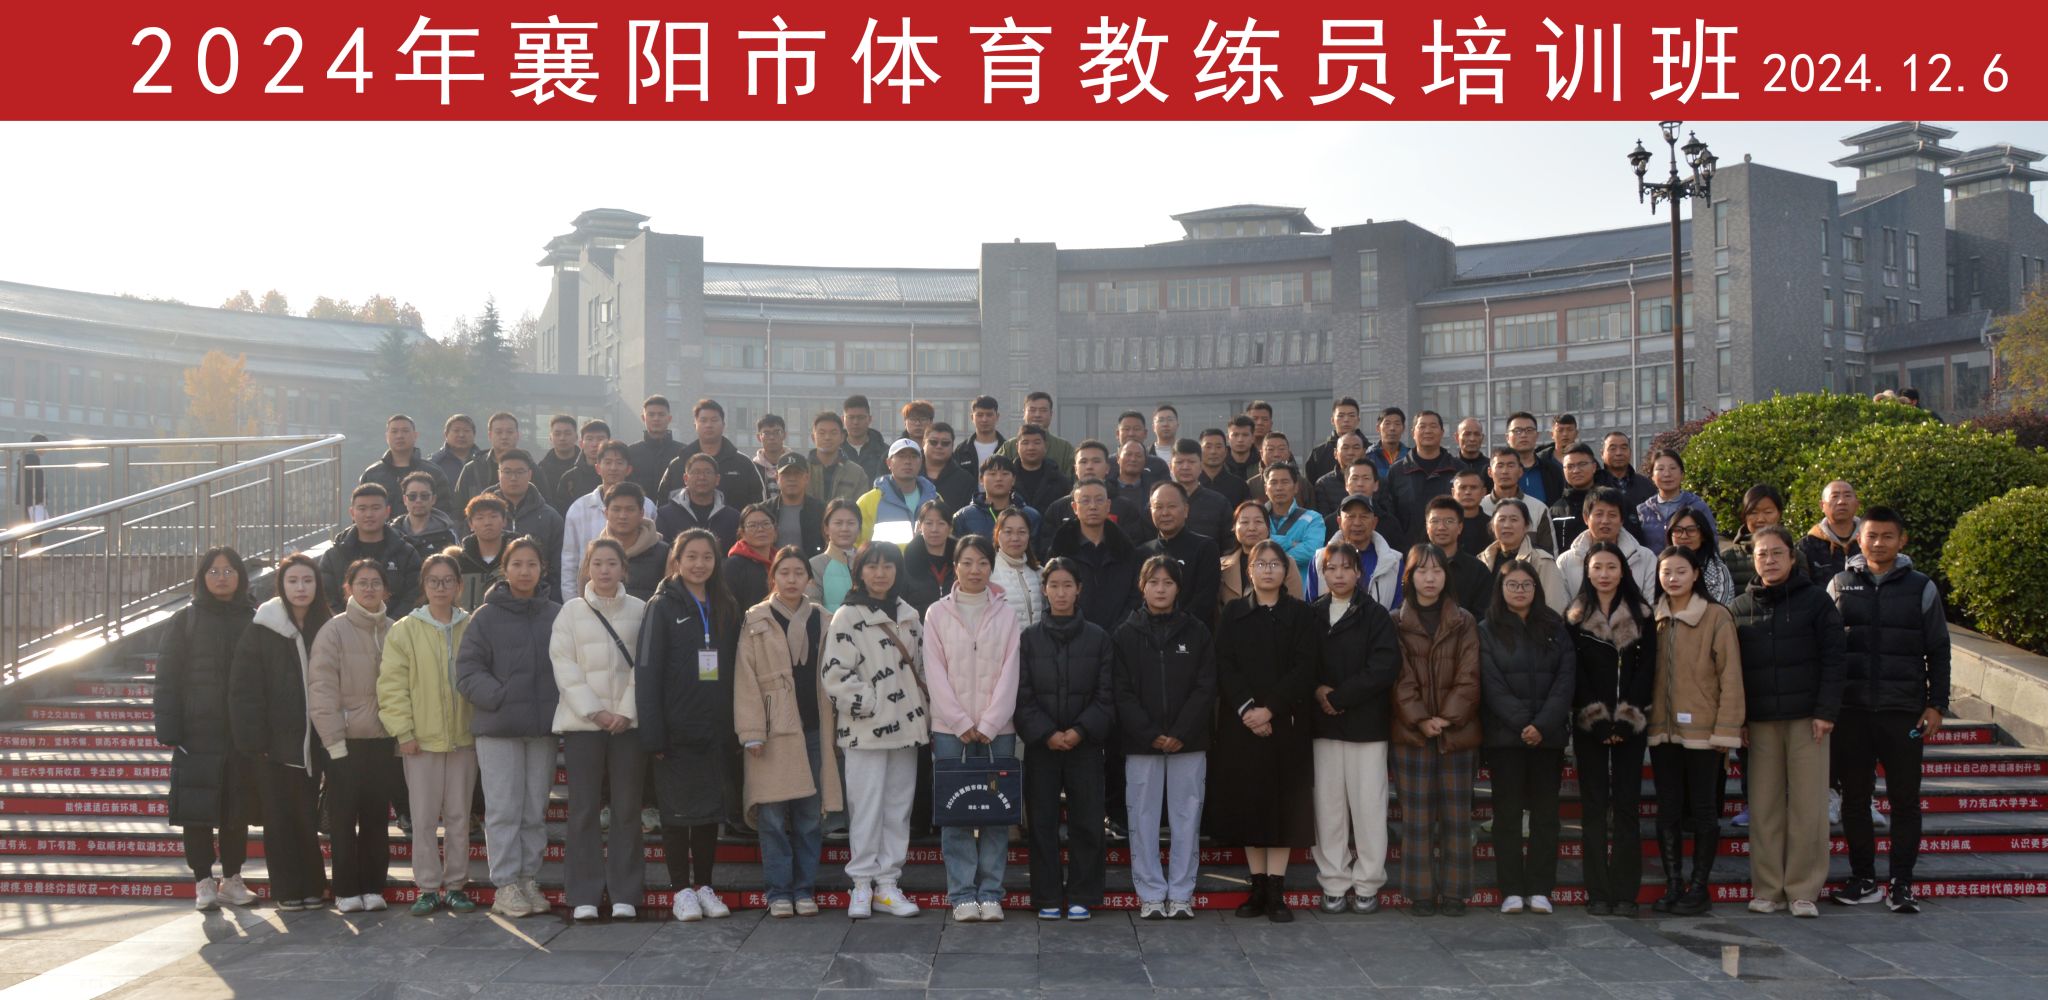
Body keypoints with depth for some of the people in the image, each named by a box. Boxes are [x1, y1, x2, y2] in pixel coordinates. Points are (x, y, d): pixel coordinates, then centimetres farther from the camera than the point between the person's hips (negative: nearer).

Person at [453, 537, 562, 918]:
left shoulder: (557, 615, 3)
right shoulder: (487, 617, -2)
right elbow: (467, 671, -4)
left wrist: (562, 704, -4)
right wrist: (500, 697, -14)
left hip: (544, 727, 2)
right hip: (498, 729, -2)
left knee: (536, 810, 10)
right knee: (503, 810, -1)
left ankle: (529, 879, 20)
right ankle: (505, 885, 6)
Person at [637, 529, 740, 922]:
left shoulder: (726, 609, 11)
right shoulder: (662, 607, -3)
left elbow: (734, 668, 12)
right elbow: (647, 672, -7)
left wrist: (736, 727, 4)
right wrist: (653, 734, -14)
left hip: (714, 728, 4)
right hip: (677, 729, -4)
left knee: (712, 808, 8)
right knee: (678, 810, 1)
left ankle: (704, 886, 18)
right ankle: (682, 890, 10)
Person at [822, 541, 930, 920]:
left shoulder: (908, 616, 13)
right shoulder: (847, 617, -5)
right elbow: (835, 675, -11)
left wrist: (923, 715, 12)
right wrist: (872, 704, -13)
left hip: (905, 726, 6)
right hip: (866, 730, -6)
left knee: (899, 807, 8)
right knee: (867, 808, -4)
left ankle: (887, 884, 15)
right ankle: (862, 885, 6)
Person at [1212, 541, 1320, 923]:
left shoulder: (1302, 615, 5)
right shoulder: (1233, 613, 9)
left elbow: (1304, 669, -5)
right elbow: (1224, 666, 0)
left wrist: (1270, 709, -15)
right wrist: (1246, 709, -14)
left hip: (1286, 722, -1)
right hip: (1240, 723, 1)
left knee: (1283, 802, -2)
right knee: (1247, 801, 2)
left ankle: (1276, 892, 0)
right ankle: (1258, 888, 10)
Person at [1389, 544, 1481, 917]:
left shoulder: (1464, 623, 7)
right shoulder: (1396, 624, 5)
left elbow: (1469, 677, 0)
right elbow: (1398, 678, -2)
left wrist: (1447, 718, -12)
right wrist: (1420, 719, -13)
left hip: (1457, 732, 1)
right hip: (1410, 733, -1)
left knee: (1456, 814, 3)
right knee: (1417, 816, 0)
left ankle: (1454, 892, 10)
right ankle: (1420, 893, 6)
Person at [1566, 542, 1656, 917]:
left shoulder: (1641, 616, 6)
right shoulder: (1575, 618, 5)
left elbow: (1646, 670, 0)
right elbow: (1575, 673, -1)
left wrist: (1624, 718, -10)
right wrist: (1599, 720, -10)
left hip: (1631, 725, 0)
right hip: (1588, 725, 0)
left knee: (1627, 805, 0)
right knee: (1595, 805, 0)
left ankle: (1626, 893, 1)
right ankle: (1598, 893, 2)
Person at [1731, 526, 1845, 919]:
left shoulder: (1815, 600, 3)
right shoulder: (1739, 609, 10)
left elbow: (1832, 660, -1)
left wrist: (1826, 711, -9)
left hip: (1806, 718, -2)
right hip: (1760, 723, 2)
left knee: (1808, 806, -2)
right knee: (1764, 807, 3)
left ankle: (1803, 890, 5)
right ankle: (1767, 890, 9)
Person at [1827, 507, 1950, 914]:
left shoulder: (1921, 588, 5)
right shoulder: (1840, 586, 7)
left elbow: (1938, 652, 8)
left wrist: (1936, 704, 0)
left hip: (1904, 712, -1)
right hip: (1850, 710, 1)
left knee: (1905, 800, 1)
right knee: (1855, 797, 6)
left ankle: (1902, 884, 8)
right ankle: (1863, 880, 15)